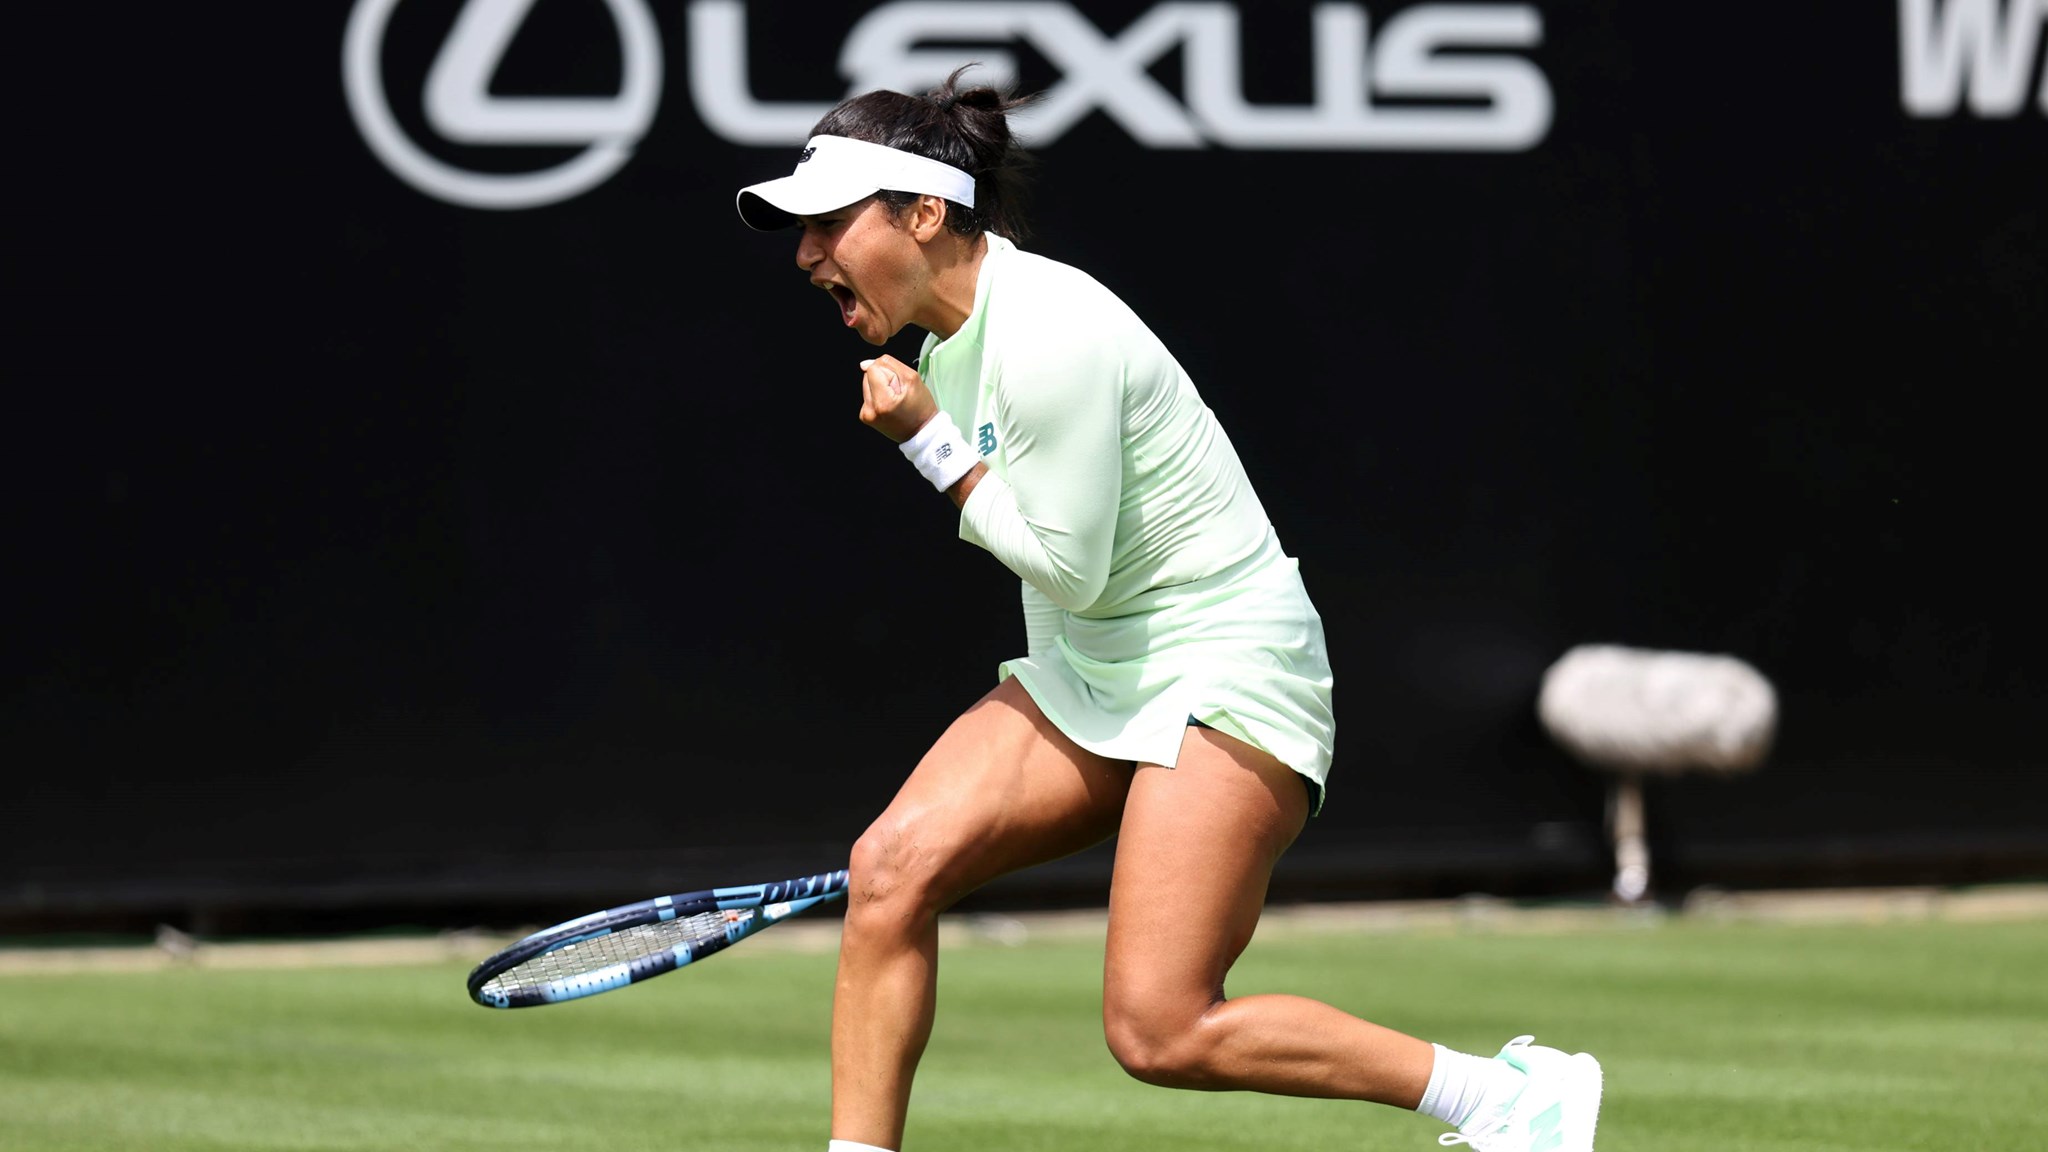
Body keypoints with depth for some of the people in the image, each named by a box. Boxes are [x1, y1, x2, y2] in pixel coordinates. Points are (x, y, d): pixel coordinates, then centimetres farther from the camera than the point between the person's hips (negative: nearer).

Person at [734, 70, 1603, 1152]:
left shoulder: (1045, 335, -22)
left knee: (1159, 1032, -15)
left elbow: (1067, 563, -19)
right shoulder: (951, 337, 8)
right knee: (892, 862, -10)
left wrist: (929, 443, -14)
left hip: (1225, 671, -9)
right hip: (1085, 672, 9)